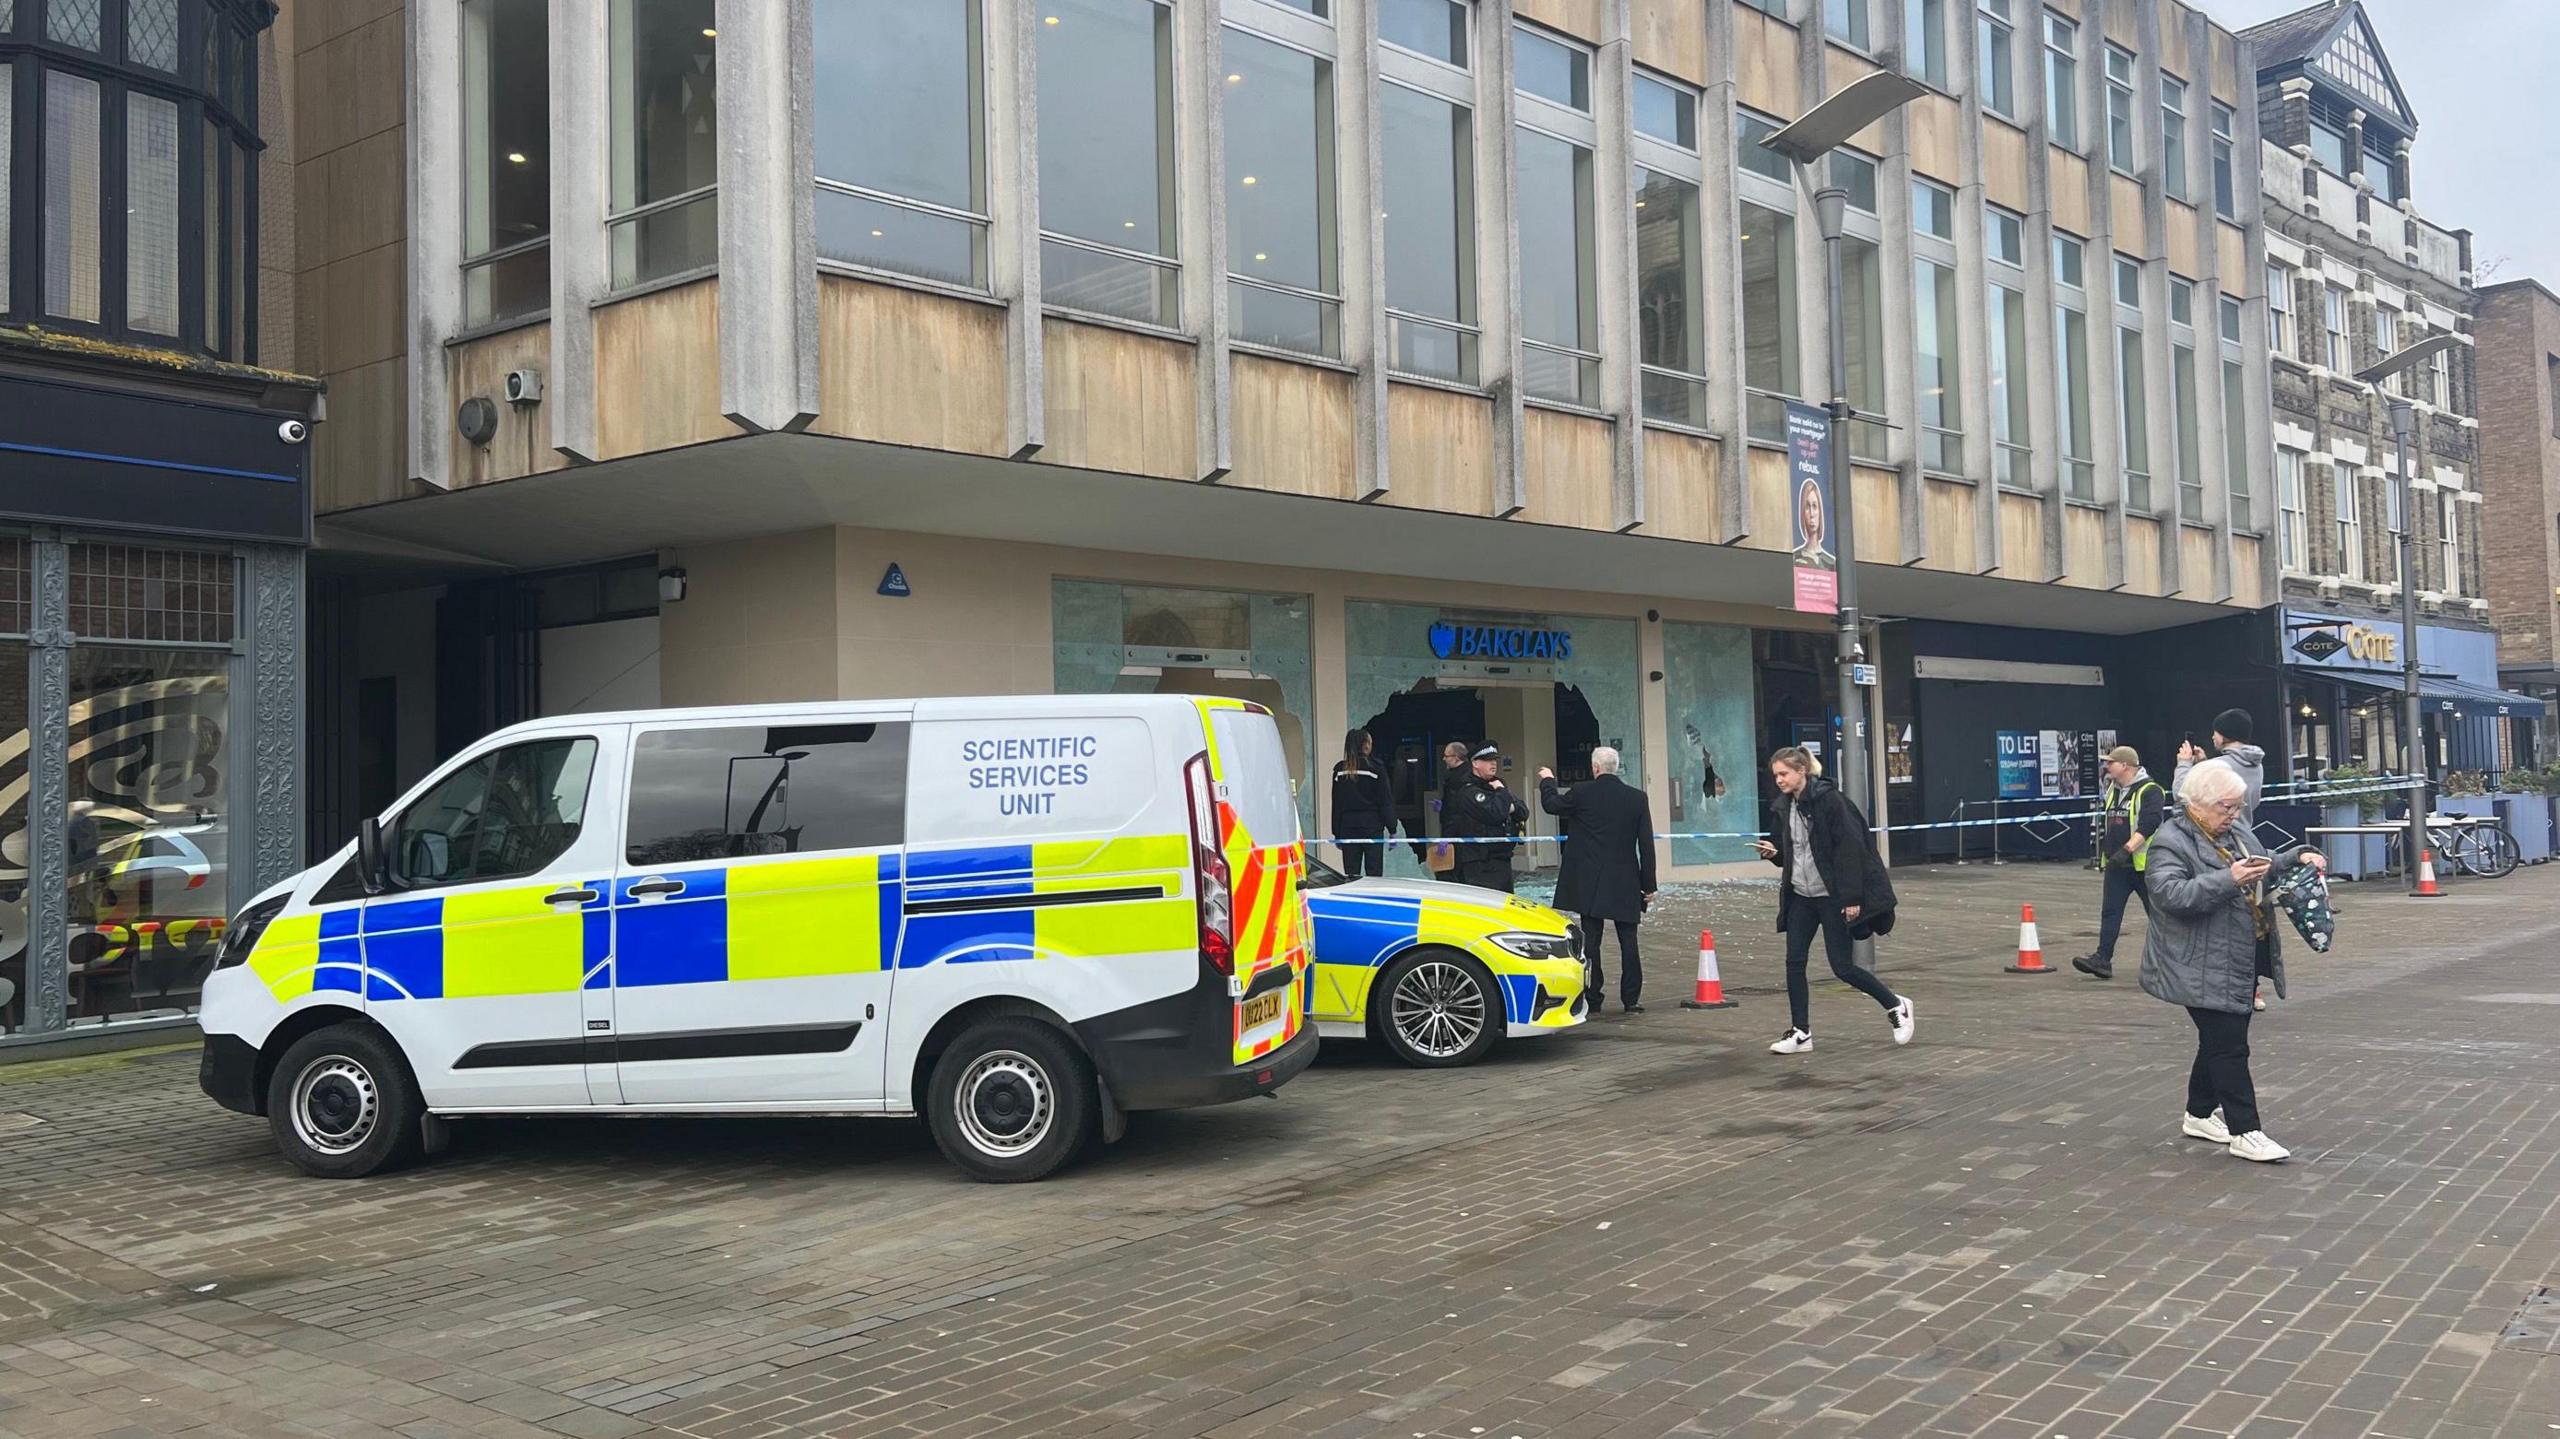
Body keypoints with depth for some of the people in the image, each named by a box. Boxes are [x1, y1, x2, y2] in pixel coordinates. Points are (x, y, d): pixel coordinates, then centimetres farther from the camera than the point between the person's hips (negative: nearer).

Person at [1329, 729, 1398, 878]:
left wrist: (1337, 833, 11)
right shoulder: (1374, 768, -7)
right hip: (1372, 826, -3)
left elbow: (1336, 804, 6)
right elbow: (1386, 801, -5)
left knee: (1351, 875, 5)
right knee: (1374, 873, 0)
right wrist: (1392, 829, 1)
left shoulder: (1340, 769, 3)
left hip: (1348, 827, 3)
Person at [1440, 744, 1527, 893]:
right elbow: (1495, 813, -25)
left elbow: (1524, 812, 15)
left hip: (1502, 861, 9)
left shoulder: (1496, 785, 17)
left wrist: (1513, 807, -7)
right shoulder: (1468, 791, -12)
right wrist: (1502, 792, -9)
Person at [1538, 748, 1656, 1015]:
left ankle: (1592, 999, 4)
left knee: (1590, 940, 3)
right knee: (1628, 941, 7)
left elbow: (1551, 804, 10)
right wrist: (1648, 884, 7)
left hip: (1589, 882, -2)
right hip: (1625, 883, 2)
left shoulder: (1583, 793, -8)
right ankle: (1632, 999, 8)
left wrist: (1547, 780, 30)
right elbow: (1646, 844, 1)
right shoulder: (1637, 798, -1)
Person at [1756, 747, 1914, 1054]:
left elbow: (1850, 849, -18)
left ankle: (1896, 1006, 19)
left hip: (1832, 896, -7)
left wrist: (1852, 898, -21)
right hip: (1800, 896, 7)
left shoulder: (1829, 799, -15)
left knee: (1843, 966, -3)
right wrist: (1774, 853, -4)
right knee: (1794, 962, 1)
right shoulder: (1786, 806, 8)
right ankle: (1801, 1033, 10)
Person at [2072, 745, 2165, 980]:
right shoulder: (2112, 790, 13)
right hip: (2116, 864, 7)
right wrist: (2105, 851, 24)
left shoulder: (2149, 791, -13)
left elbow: (2148, 825, -24)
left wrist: (2127, 849, -30)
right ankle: (2102, 959, -5)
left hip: (2143, 863, -7)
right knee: (2110, 911, -1)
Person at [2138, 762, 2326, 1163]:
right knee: (2229, 1046, -8)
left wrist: (2297, 860, 9)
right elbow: (2172, 894, -27)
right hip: (2204, 968, -9)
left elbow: (2264, 876, 27)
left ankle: (2200, 1115, 29)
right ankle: (2245, 1133, -3)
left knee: (2219, 1042, 16)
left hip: (2242, 962, 9)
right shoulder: (2170, 842, -14)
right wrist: (2228, 880, -33)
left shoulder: (2236, 832, 12)